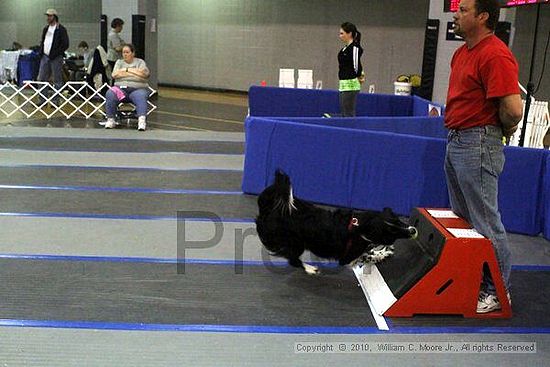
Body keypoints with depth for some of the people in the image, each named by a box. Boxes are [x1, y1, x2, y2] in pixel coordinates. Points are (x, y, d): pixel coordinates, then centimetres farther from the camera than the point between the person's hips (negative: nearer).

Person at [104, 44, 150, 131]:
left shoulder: (140, 62, 14)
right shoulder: (119, 62, 20)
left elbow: (145, 73, -8)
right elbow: (114, 75, 0)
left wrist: (127, 69, 0)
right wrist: (135, 73, -1)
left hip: (137, 89, -2)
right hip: (121, 88, 2)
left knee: (140, 96, -36)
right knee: (110, 94, -28)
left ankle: (142, 120, -52)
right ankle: (110, 120, -25)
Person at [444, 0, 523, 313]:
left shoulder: (495, 55, -18)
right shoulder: (462, 52, 13)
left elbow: (513, 110, -25)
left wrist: (498, 131, -6)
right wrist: (455, 128, 13)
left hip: (478, 144, -10)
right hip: (456, 140, 10)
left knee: (485, 220, -3)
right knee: (462, 217, 18)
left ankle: (498, 291, 10)